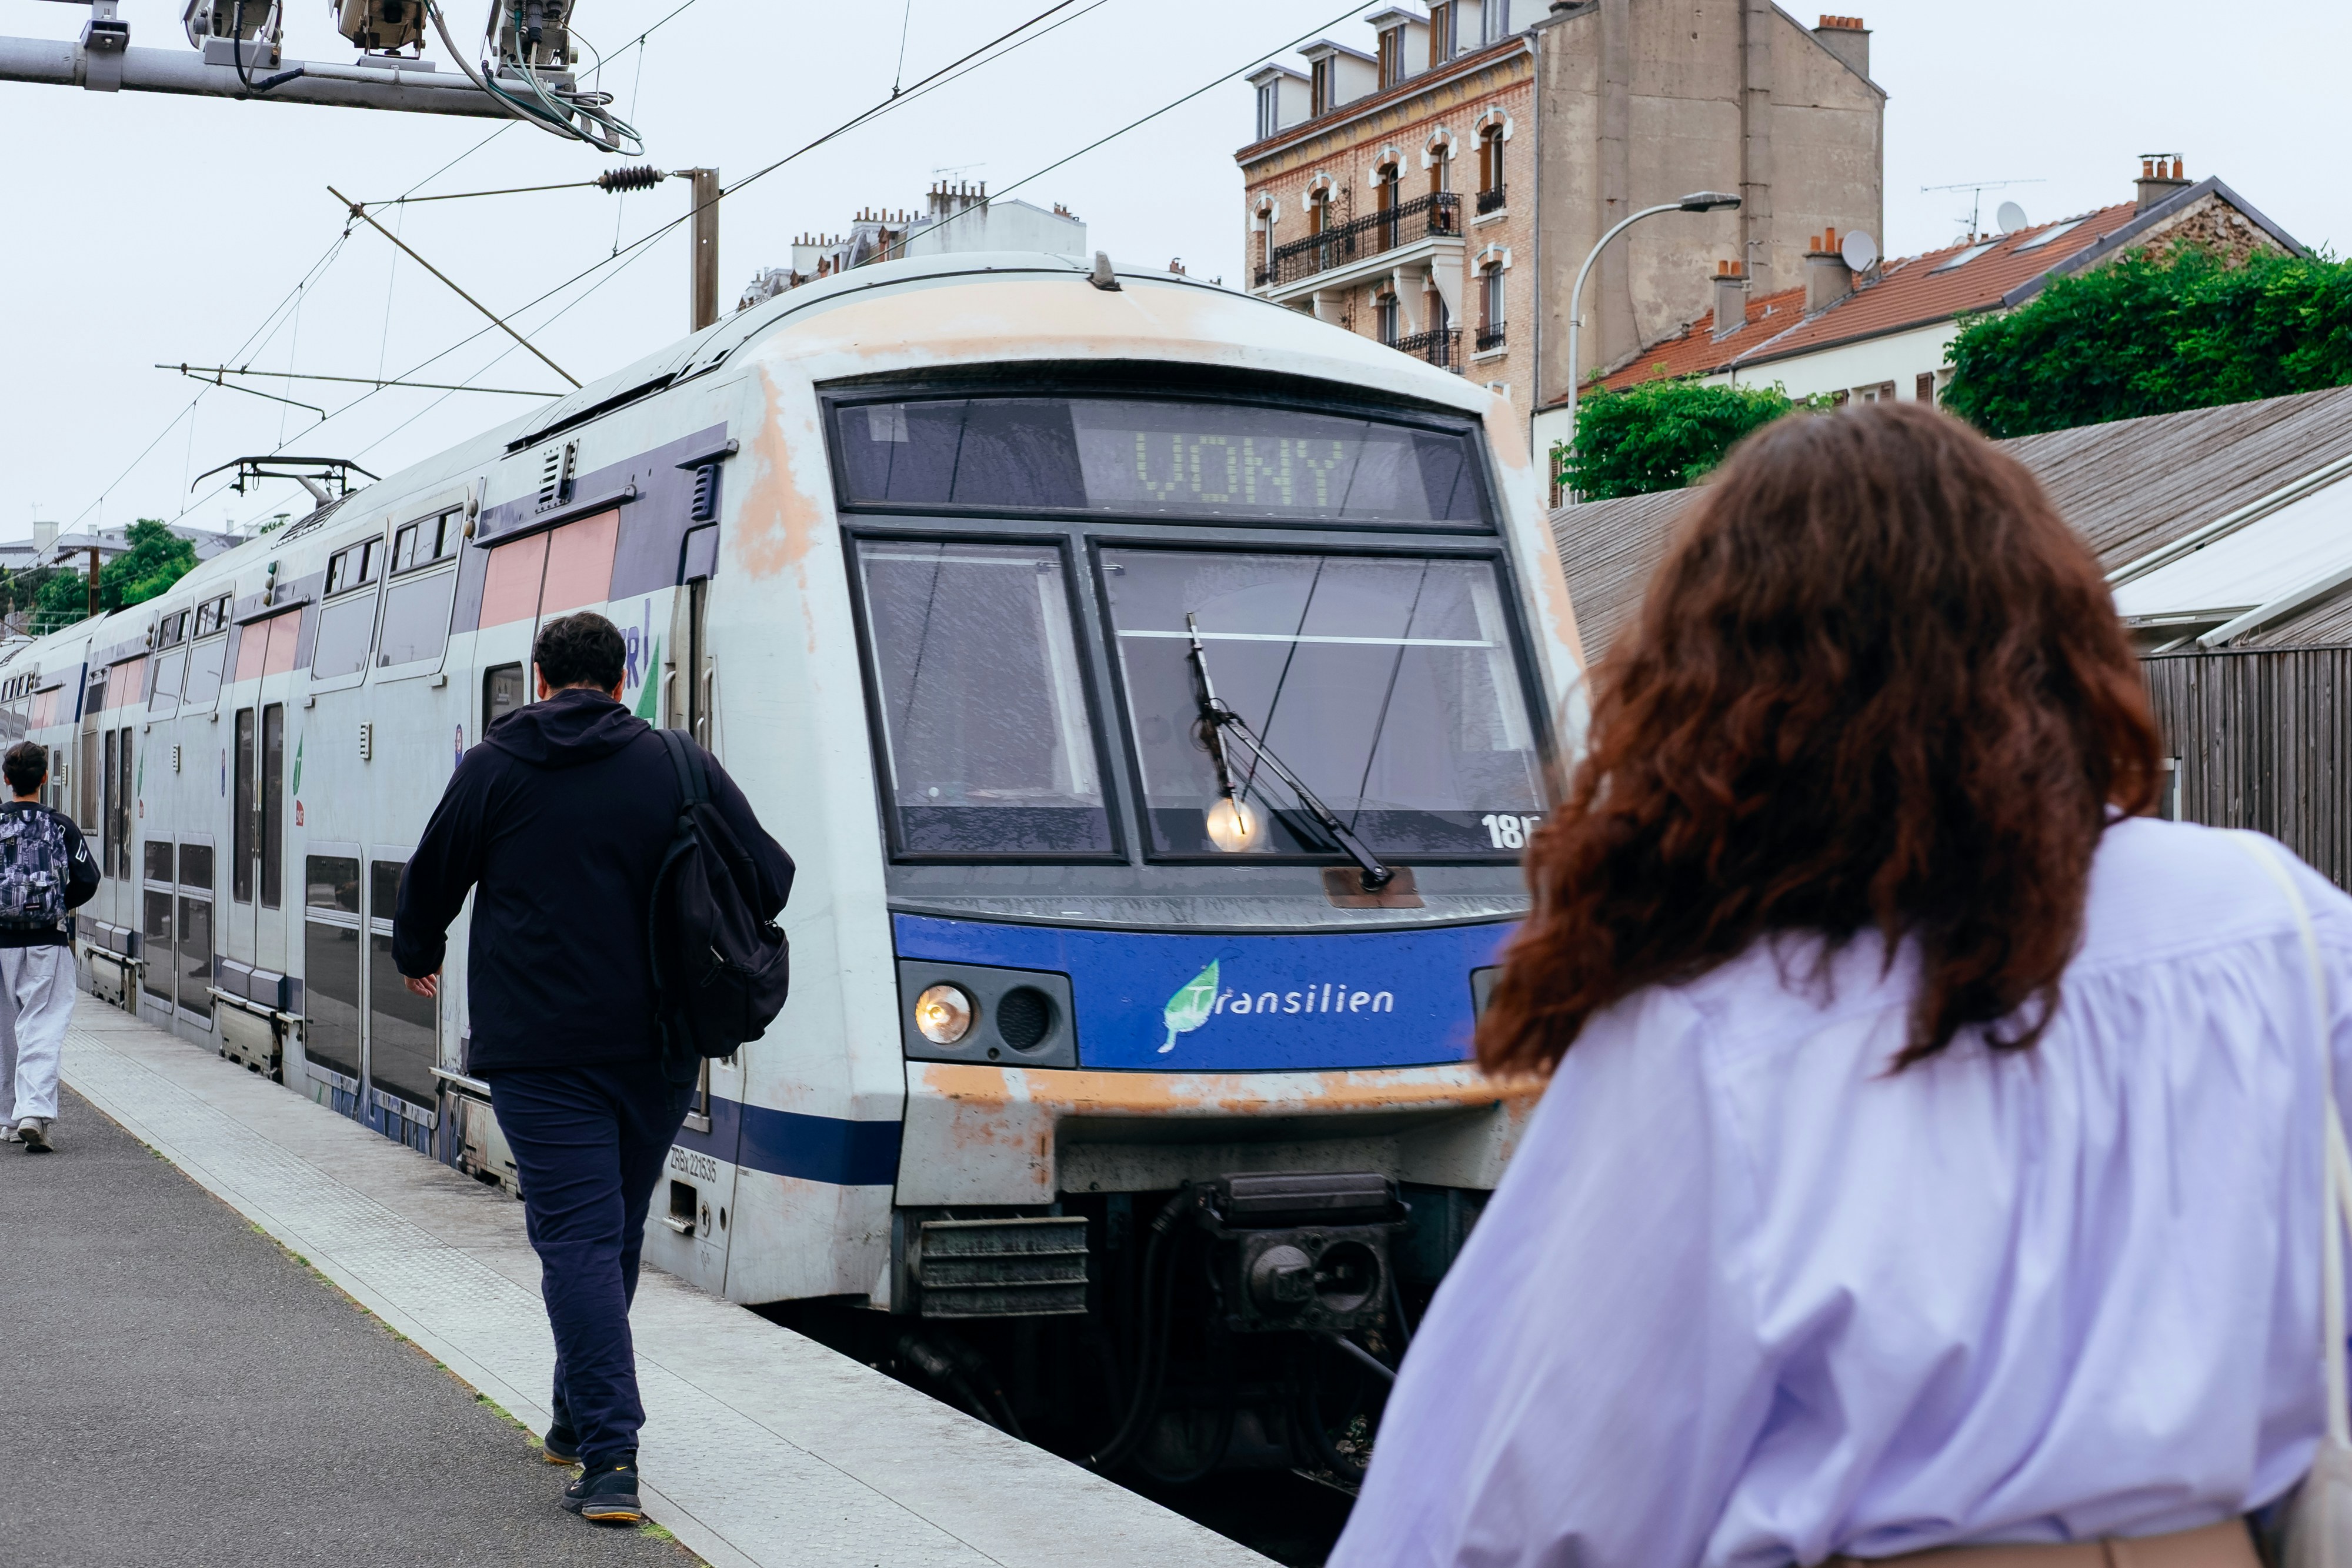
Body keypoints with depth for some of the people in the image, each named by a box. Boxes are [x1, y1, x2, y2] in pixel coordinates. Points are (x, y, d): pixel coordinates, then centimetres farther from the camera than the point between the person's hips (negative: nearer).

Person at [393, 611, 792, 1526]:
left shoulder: (492, 769, 1)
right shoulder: (680, 766, 3)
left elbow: (433, 880, 11)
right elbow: (769, 877, 4)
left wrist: (416, 958, 33)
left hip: (538, 1048, -2)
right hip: (657, 1051, 3)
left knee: (577, 1237, -4)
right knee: (616, 1235, 17)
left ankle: (610, 1455, -14)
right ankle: (578, 1419, 30)